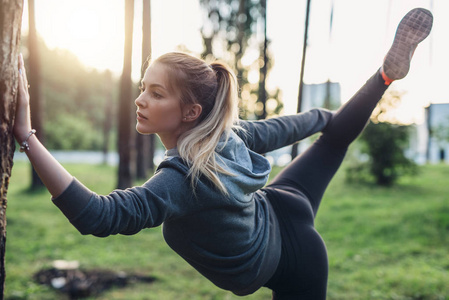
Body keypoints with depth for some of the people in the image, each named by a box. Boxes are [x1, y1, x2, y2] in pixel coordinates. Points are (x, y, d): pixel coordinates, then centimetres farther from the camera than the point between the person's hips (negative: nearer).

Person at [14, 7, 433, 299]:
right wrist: (322, 115, 20)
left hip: (287, 265, -6)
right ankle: (389, 71, 34)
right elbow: (279, 129, -1)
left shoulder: (186, 175, -41)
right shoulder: (224, 129, -19)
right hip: (278, 215, 7)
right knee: (337, 134, 26)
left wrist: (27, 138, -55)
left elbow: (99, 215, -50)